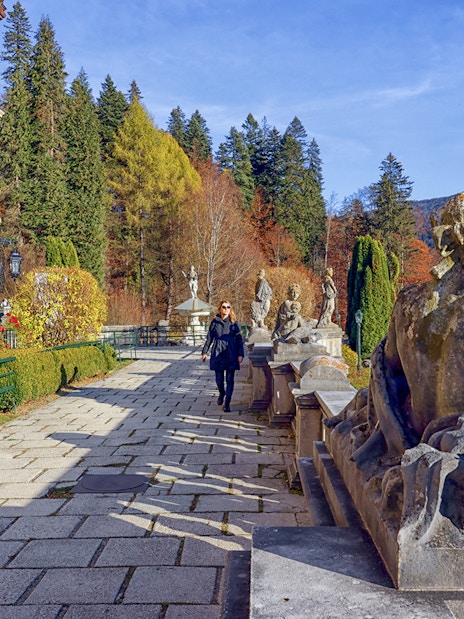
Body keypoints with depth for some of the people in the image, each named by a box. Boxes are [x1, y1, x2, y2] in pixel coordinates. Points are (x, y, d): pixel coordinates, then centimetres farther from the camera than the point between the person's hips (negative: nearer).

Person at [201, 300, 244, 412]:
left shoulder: (234, 323, 3)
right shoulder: (215, 322, 5)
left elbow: (239, 339, 2)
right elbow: (209, 338, 11)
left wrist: (240, 354, -5)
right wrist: (204, 352, 10)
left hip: (231, 354, -1)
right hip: (217, 354, 1)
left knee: (230, 379, -2)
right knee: (219, 379, 5)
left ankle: (227, 404, 6)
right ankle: (222, 393, 37)